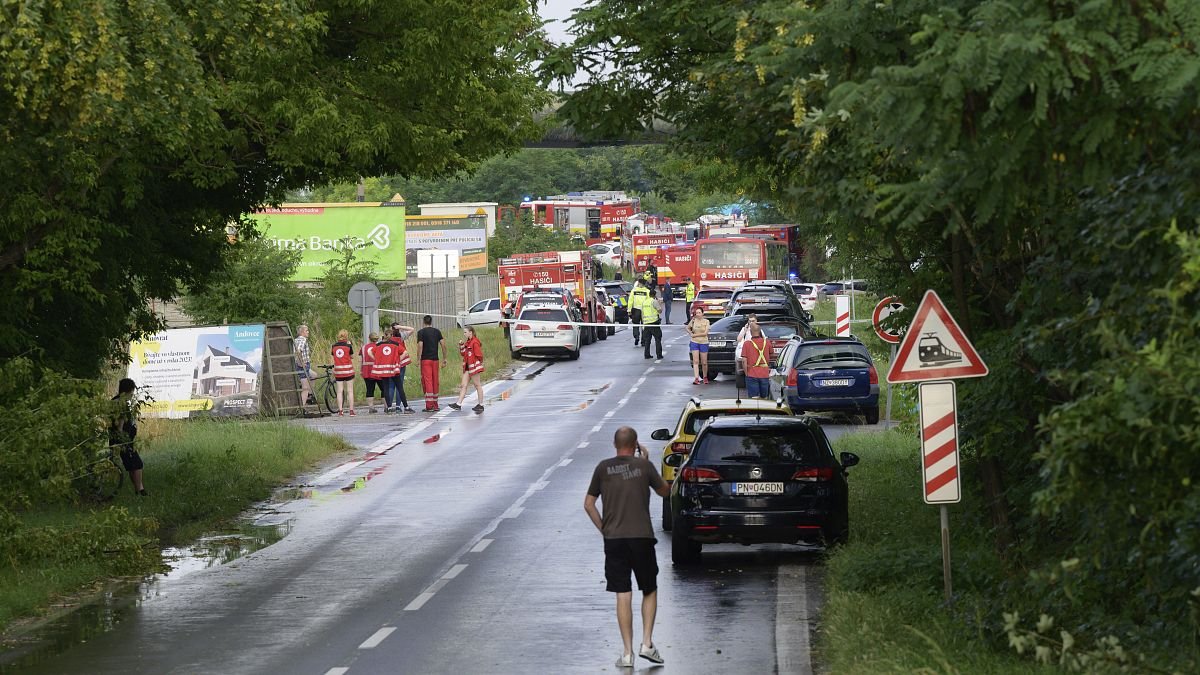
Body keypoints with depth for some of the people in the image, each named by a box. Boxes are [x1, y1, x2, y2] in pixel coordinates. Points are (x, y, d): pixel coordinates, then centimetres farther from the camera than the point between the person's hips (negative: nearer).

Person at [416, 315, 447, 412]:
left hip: (425, 360, -4)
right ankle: (435, 405, 16)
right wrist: (444, 358, 12)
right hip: (435, 359, 4)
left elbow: (420, 346, -11)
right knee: (435, 382, 11)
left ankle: (429, 406, -12)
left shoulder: (421, 332, -3)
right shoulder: (437, 331, 9)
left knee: (427, 382, -5)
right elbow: (443, 345, 5)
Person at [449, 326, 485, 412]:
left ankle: (481, 404, 8)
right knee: (464, 385, 4)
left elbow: (479, 355, -16)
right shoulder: (468, 342, 13)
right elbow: (463, 353, 16)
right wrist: (461, 346, 2)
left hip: (474, 366, -9)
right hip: (467, 367, 9)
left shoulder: (475, 342, -14)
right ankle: (458, 404, 1)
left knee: (477, 385, 1)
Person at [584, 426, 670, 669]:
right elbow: (665, 491, 14)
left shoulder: (603, 468, 2)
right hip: (642, 537, -1)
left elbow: (588, 504, 4)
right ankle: (647, 642, 4)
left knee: (623, 596, 3)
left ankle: (627, 653, 1)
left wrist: (603, 529, 12)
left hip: (614, 539, 1)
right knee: (650, 591, 15)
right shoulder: (644, 466, -2)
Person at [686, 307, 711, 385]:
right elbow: (688, 328, 19)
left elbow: (705, 333, -11)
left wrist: (695, 335, -10)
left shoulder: (706, 321, -3)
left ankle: (705, 377, 25)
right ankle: (696, 378, -13)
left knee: (704, 362, 5)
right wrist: (691, 334, 2)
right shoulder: (693, 321, 2)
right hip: (694, 343, 1)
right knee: (695, 361, -9)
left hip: (704, 343, -1)